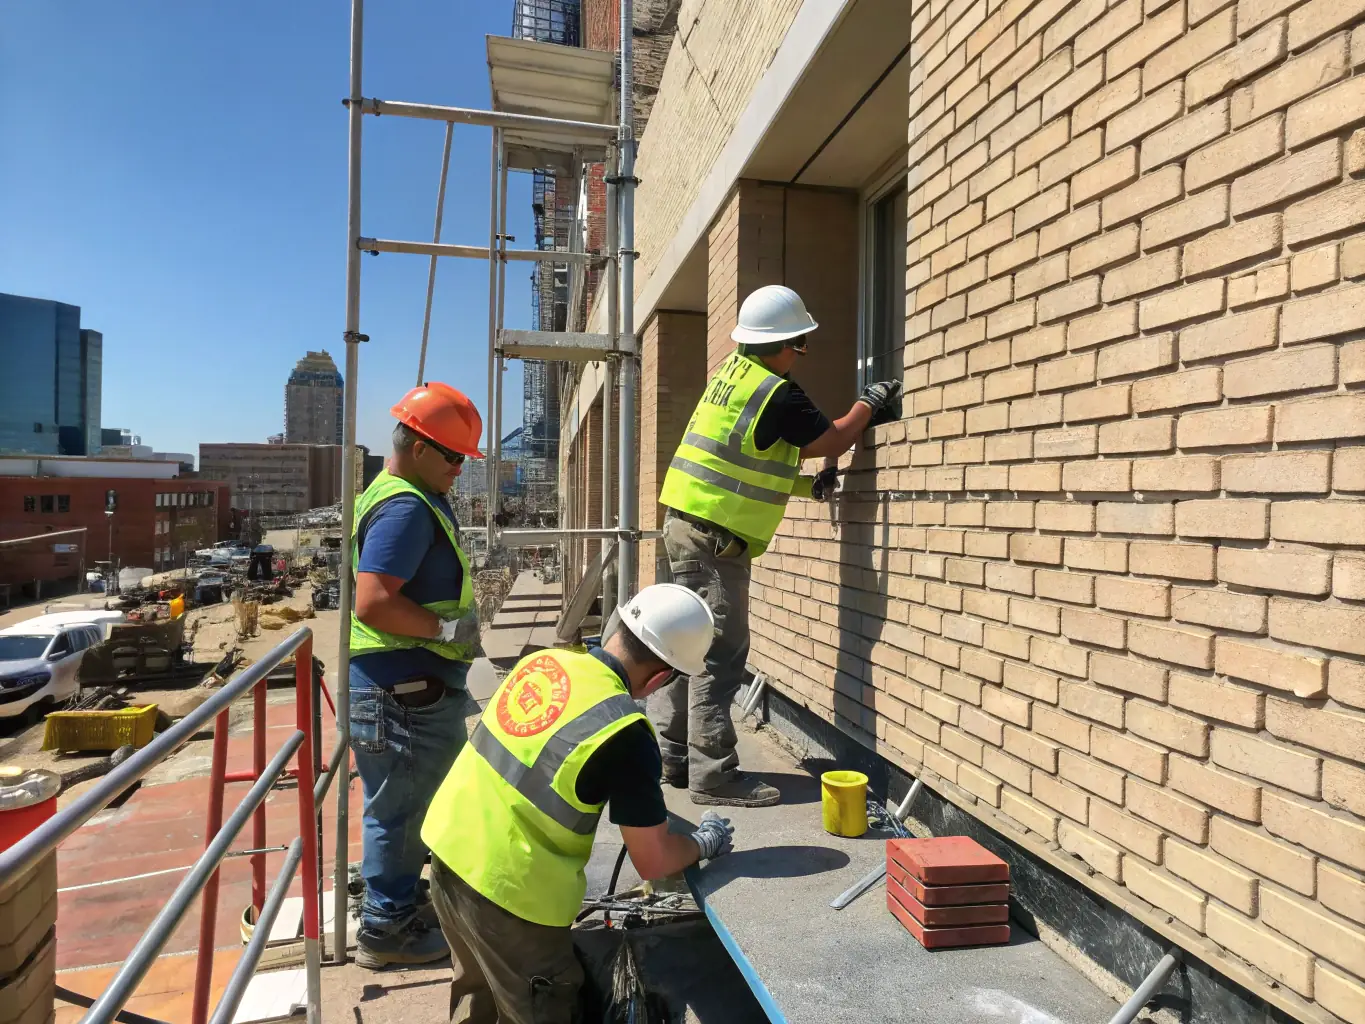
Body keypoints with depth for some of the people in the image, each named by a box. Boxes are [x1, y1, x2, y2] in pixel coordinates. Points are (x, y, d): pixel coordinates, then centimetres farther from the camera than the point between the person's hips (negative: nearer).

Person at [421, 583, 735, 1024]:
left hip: (448, 848, 7)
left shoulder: (544, 660, -4)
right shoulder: (625, 733, -23)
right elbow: (654, 862, -13)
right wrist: (705, 842, 7)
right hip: (507, 890, -7)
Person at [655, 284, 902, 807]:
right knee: (720, 655, -4)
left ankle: (673, 756, 24)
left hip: (685, 525, 10)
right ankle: (713, 774, 3)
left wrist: (808, 484, 14)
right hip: (714, 535, -9)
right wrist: (869, 403, 14)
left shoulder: (733, 371, 11)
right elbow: (834, 440, -1)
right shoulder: (778, 394, -15)